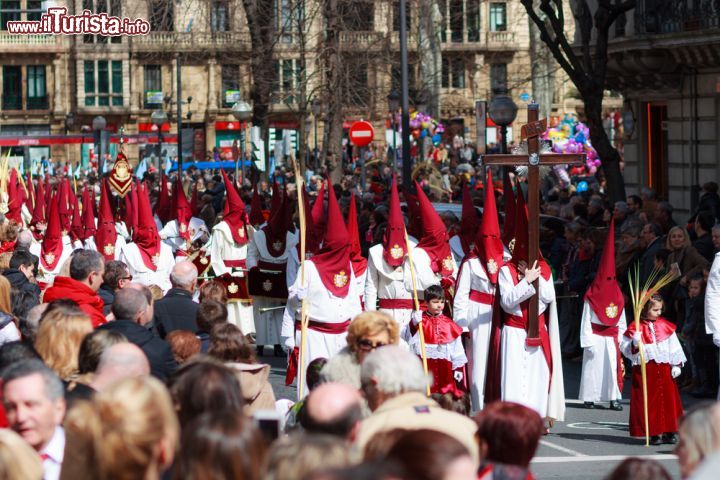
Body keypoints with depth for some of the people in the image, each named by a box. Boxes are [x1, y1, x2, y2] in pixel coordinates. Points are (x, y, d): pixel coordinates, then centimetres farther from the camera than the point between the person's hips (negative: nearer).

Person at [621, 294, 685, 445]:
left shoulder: (665, 326, 6)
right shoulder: (635, 328, -6)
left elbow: (674, 347, 9)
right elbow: (626, 349, -5)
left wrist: (676, 365, 3)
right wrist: (635, 344, -25)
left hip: (664, 369, 4)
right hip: (645, 371, -4)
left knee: (668, 399, 5)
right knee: (649, 402, -2)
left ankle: (669, 432, 13)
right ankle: (653, 433, 5)